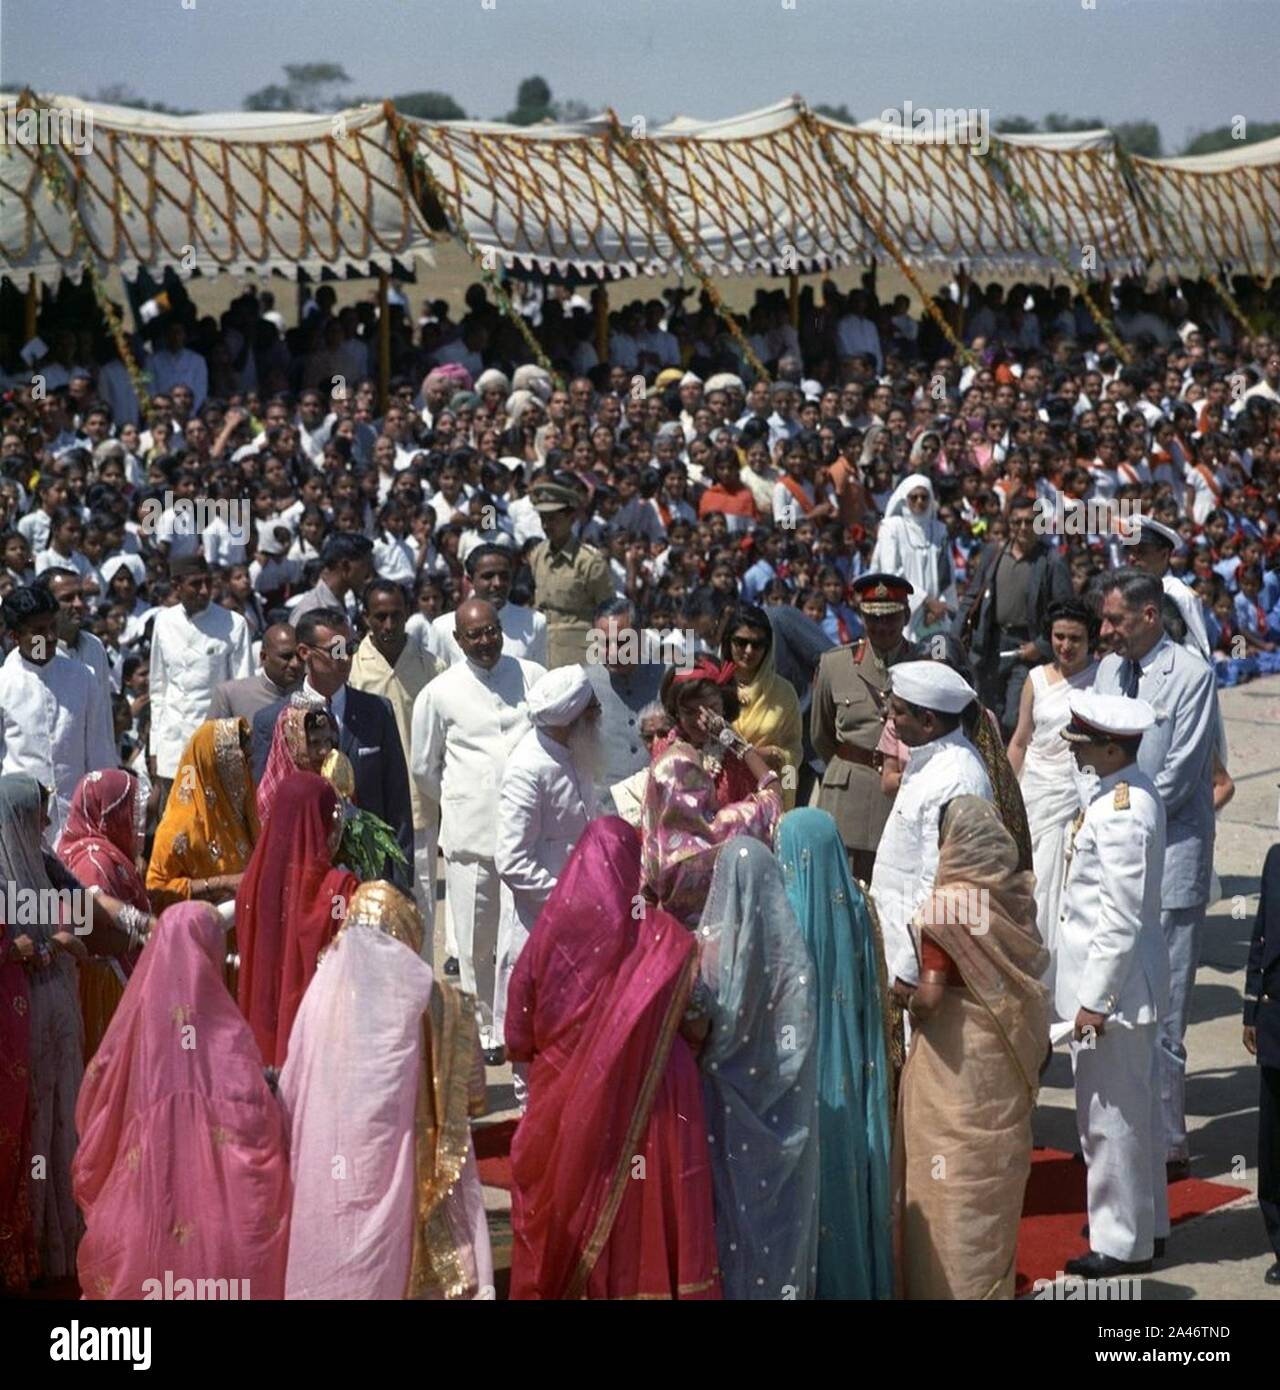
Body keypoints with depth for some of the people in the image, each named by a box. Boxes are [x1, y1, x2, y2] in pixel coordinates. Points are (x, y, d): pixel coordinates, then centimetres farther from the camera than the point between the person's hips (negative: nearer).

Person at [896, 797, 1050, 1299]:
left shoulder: (947, 906, -20)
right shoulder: (1014, 895, -2)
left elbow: (930, 996, -23)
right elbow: (1032, 969, 3)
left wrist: (912, 1004, -3)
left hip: (955, 1061, -6)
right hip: (1006, 1055, 6)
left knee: (953, 1182, 5)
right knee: (994, 1176, 17)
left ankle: (952, 1284, 11)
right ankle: (994, 1280, 27)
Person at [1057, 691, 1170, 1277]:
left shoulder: (1120, 812, -25)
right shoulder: (1131, 792, 5)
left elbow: (1120, 918, -24)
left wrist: (1095, 999, -20)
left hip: (1112, 984, -10)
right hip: (1129, 982, 10)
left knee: (1110, 1116, 2)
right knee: (1136, 1111, 21)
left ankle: (1122, 1243, 14)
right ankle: (1146, 1223, 35)